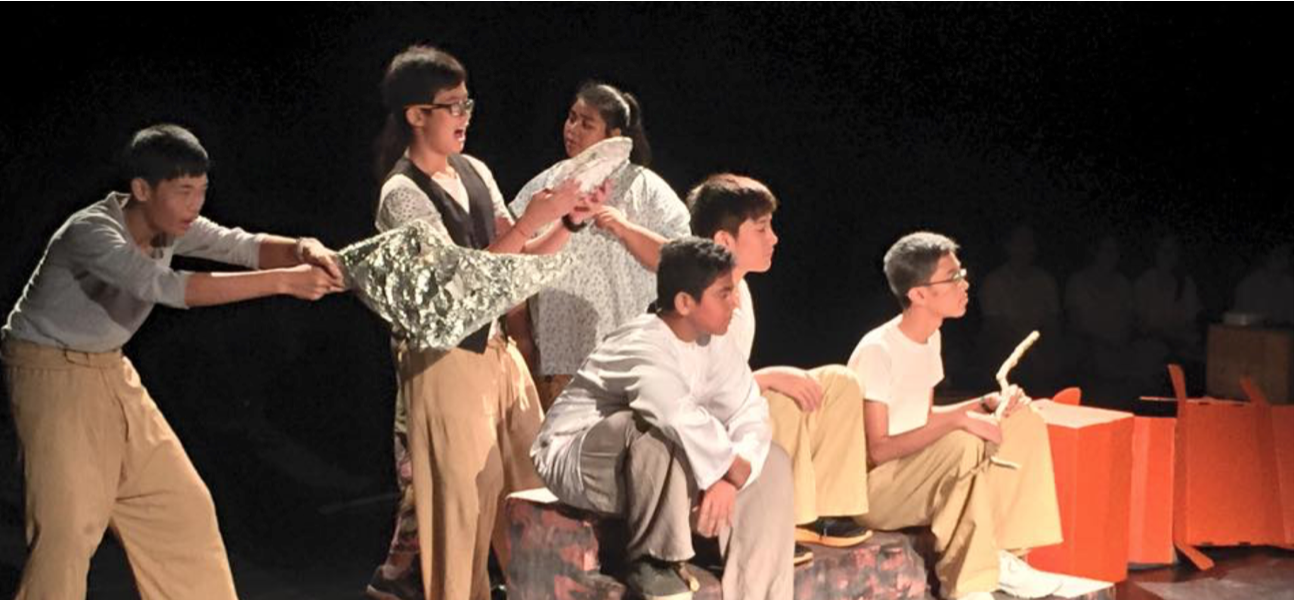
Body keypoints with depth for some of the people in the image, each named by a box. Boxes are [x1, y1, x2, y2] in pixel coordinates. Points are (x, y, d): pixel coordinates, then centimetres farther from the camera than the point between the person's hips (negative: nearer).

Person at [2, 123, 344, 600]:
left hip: (111, 371, 8)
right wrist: (283, 281, -46)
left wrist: (301, 250, -31)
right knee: (66, 526, -13)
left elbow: (245, 246, -7)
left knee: (183, 506, 8)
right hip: (52, 374, -8)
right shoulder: (92, 232, -30)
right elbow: (169, 287, -42)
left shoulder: (171, 224, -5)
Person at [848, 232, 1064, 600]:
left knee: (1024, 423, 4)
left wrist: (985, 405, -1)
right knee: (964, 445, -34)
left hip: (920, 470, 9)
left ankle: (1001, 556, 2)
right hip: (873, 489, -9)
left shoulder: (930, 338, 6)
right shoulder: (877, 351, -21)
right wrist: (958, 419, -28)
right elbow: (876, 451, -25)